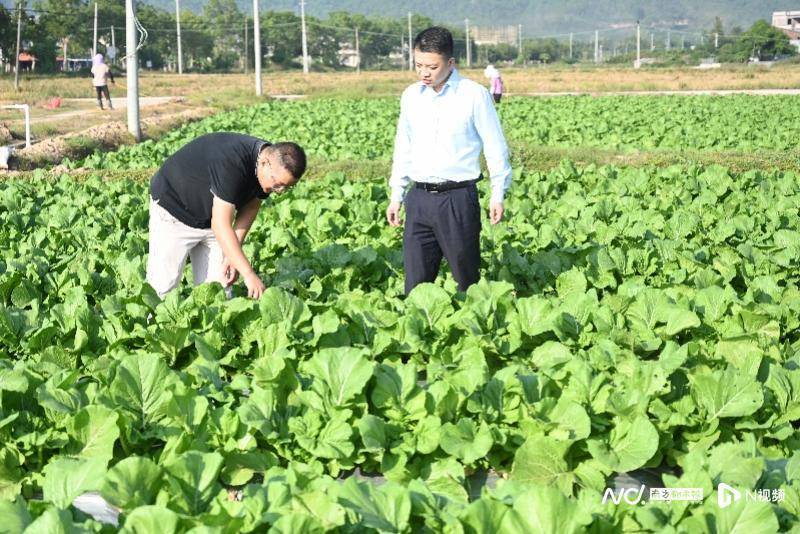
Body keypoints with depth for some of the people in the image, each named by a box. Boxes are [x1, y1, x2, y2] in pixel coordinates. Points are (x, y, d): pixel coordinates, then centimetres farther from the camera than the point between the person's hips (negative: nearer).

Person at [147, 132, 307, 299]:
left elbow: (251, 206, 2)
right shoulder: (232, 162, -38)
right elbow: (221, 224, -39)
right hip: (173, 209, -7)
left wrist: (232, 254, -8)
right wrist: (249, 274, -41)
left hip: (209, 218, 7)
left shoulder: (271, 170, -14)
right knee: (164, 285, -9)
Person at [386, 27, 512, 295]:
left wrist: (498, 194, -3)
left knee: (467, 278, 3)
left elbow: (495, 147, 1)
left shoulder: (475, 95, -4)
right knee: (416, 281, 4)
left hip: (458, 198, -4)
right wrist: (396, 196, 17)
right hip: (419, 198, 4)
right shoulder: (411, 96, 9)